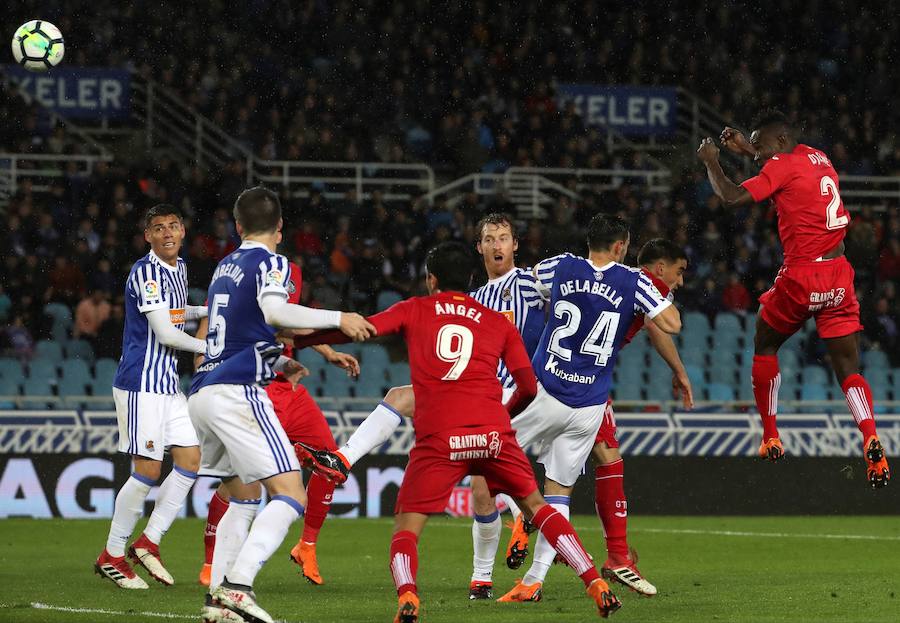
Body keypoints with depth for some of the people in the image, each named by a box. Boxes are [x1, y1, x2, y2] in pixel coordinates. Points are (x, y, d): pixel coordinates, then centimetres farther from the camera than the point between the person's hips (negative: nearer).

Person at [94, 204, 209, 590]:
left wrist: (207, 310, 15)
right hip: (141, 384, -9)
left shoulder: (179, 268, 13)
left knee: (190, 459, 4)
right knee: (148, 470, -8)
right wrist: (211, 348, -8)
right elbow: (165, 333, -18)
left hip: (167, 384, 9)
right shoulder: (145, 272, -15)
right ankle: (112, 555, 3)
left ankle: (148, 542, 10)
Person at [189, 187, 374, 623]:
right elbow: (273, 310, -23)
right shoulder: (270, 263, -2)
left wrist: (278, 362, 41)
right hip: (237, 391, -8)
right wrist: (337, 319, -19)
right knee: (291, 496, -12)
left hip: (203, 393, 9)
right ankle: (238, 585, -29)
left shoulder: (225, 267, 21)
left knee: (245, 499, 21)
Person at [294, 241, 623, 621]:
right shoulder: (499, 323, 20)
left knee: (406, 529, 6)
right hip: (492, 432, 2)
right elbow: (528, 388, 14)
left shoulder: (414, 310, 16)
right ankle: (596, 585, 9)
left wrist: (292, 341, 15)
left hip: (438, 438, -2)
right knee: (536, 506, 19)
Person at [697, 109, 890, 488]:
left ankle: (770, 439, 20)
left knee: (764, 346, 18)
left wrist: (710, 161, 1)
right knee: (848, 368, 0)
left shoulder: (783, 166, -8)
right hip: (839, 274, 6)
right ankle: (871, 440, -23)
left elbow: (733, 198, -15)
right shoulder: (819, 158, 14)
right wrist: (746, 150, 32)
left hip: (802, 275, -6)